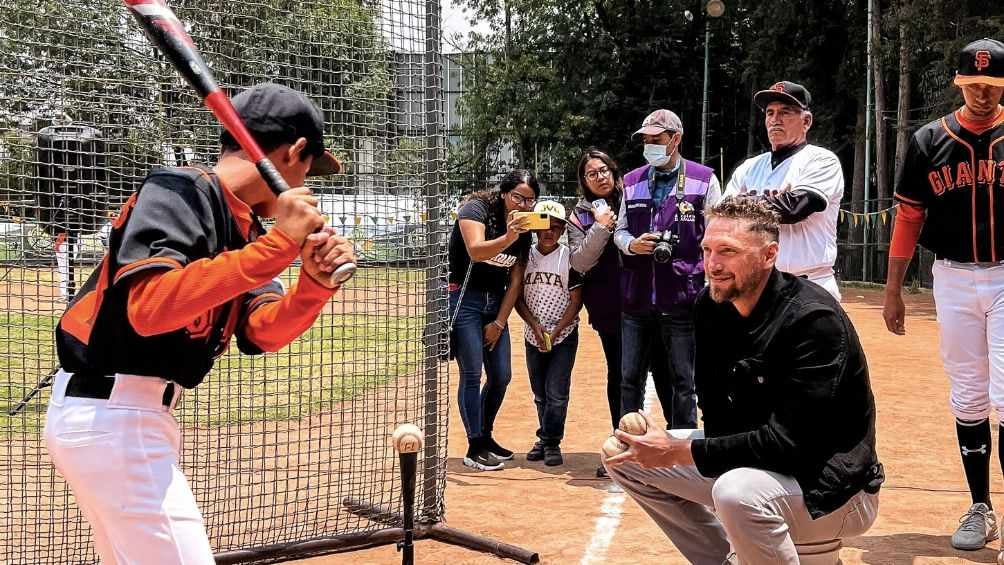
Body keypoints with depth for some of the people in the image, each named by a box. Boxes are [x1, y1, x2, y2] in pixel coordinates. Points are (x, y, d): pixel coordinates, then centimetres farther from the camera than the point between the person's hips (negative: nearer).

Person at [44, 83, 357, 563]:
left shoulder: (241, 224, 10)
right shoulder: (180, 190, -16)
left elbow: (259, 332, 2)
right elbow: (149, 310, -31)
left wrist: (315, 284, -17)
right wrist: (279, 244, -30)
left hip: (117, 414, 10)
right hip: (112, 417, -10)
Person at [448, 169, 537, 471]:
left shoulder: (525, 230, 6)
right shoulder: (476, 208, -12)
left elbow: (516, 280, 5)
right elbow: (476, 251, -30)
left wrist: (499, 322, -1)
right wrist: (508, 237, -46)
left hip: (496, 302, 7)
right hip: (465, 297, -7)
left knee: (501, 376, 7)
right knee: (472, 374, -9)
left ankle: (485, 436, 24)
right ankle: (475, 448, -5)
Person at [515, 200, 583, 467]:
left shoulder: (569, 258, -6)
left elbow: (576, 301, -6)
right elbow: (517, 297, 3)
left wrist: (555, 332, -13)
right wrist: (535, 325, -10)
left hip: (564, 336, -3)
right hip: (533, 336, 3)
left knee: (557, 392, -7)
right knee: (540, 393, 12)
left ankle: (551, 443, 2)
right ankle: (545, 439, 23)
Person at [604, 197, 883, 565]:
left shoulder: (814, 320, -24)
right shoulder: (711, 307, -1)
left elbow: (790, 442, -29)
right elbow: (715, 409, 7)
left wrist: (680, 452, -27)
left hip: (828, 488, -8)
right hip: (750, 454, 8)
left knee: (738, 491, -39)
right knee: (625, 454, 2)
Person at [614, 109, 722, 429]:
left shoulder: (703, 180, 0)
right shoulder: (632, 182, 11)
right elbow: (620, 231, 18)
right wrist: (631, 244, -5)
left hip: (682, 299, -4)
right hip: (637, 298, 4)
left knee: (682, 381, 5)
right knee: (630, 379, 8)